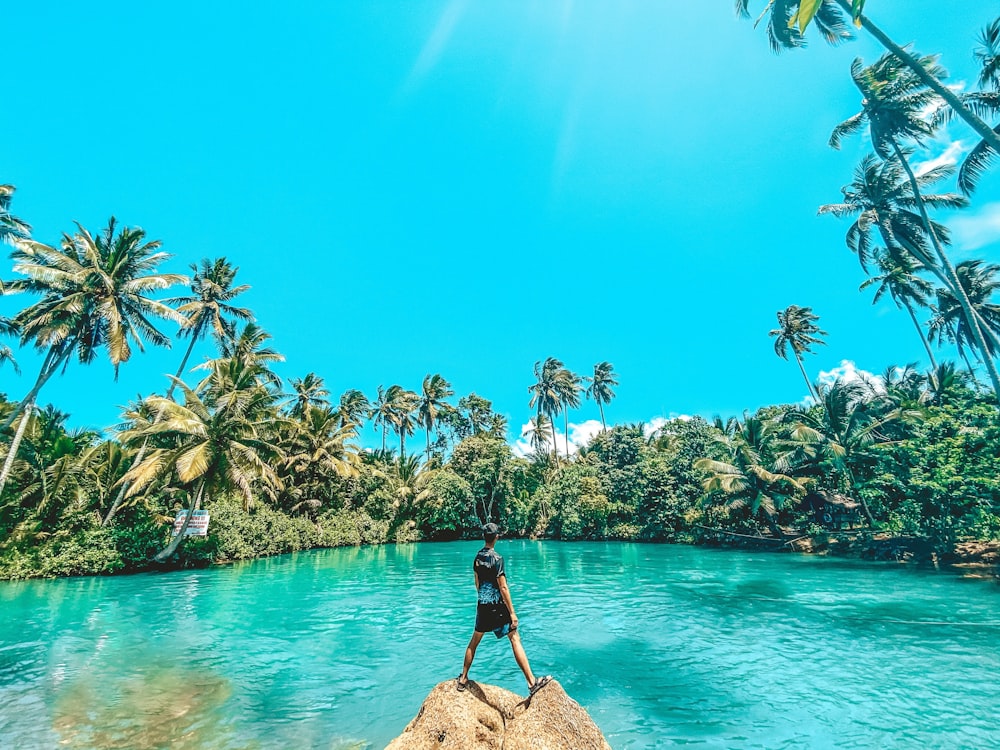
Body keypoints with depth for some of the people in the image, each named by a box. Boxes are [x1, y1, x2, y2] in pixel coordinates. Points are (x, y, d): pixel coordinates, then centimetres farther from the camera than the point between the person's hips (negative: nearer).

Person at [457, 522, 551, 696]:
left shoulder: (477, 557, 2)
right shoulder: (497, 559, -19)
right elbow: (503, 587, -19)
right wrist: (512, 613, -13)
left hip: (482, 606, 6)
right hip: (498, 607, -6)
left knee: (474, 641, 20)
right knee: (515, 639, 0)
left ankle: (463, 679, 31)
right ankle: (532, 683, 1)